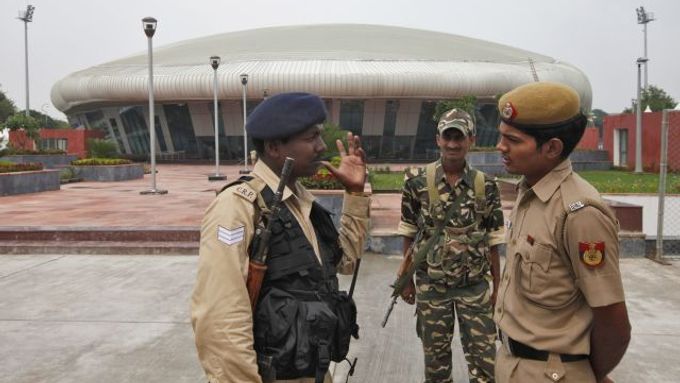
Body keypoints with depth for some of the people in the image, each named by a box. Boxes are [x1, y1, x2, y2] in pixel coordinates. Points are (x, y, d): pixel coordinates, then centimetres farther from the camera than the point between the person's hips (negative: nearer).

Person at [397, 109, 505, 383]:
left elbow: (492, 243, 1)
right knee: (435, 355, 15)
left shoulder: (485, 186, -4)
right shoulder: (418, 181, -7)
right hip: (431, 284, 0)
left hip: (476, 285, 1)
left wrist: (497, 287, 2)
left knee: (485, 357, 6)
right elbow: (409, 236, 1)